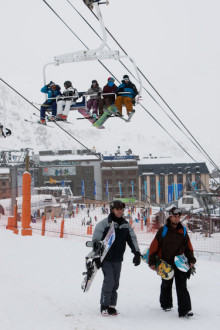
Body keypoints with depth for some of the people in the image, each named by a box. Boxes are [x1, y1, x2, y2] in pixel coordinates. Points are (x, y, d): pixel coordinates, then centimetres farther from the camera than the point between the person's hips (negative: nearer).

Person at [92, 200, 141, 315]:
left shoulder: (126, 225, 8)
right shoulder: (104, 223, -7)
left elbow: (132, 239, 12)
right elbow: (96, 241, -6)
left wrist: (137, 253, 0)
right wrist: (96, 257, -10)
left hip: (118, 259, 5)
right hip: (106, 259, -5)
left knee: (115, 283, 6)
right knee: (109, 281, -12)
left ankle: (112, 305, 15)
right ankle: (104, 306, -1)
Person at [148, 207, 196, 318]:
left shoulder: (183, 231, 3)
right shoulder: (163, 230, -7)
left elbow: (188, 247, 12)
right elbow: (154, 246, -4)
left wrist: (191, 260, 4)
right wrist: (152, 262, -5)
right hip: (166, 264, -1)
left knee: (182, 286, -9)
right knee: (166, 285, 14)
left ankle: (185, 310, -13)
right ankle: (166, 305, 36)